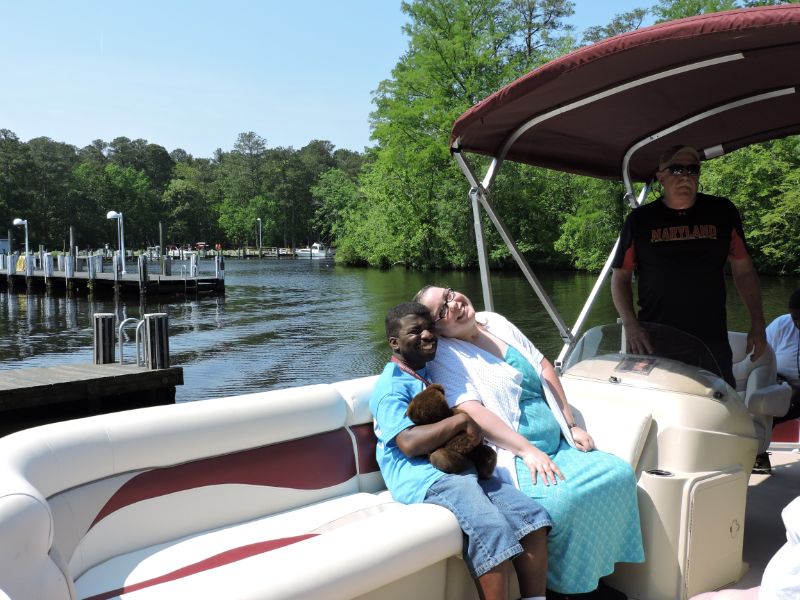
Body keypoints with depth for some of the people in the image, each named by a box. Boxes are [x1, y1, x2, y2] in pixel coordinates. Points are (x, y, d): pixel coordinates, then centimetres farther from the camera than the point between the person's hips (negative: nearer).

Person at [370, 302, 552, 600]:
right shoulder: (391, 386, -5)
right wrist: (460, 420, -14)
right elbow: (409, 443, -19)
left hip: (461, 468, 8)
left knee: (532, 516, -9)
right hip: (422, 477, -8)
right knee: (492, 531, -30)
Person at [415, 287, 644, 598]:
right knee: (562, 498, -30)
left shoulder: (496, 322, 12)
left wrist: (571, 425, 11)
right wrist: (527, 450, -26)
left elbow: (544, 368, 16)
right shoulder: (443, 354, -8)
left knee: (619, 473, -7)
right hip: (513, 456, -7)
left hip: (559, 445, 7)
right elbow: (471, 411, -20)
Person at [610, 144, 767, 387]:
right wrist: (630, 324, -8)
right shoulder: (640, 220, 4)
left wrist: (757, 324, 5)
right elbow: (620, 277, 5)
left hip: (712, 342, 1)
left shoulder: (722, 212, 7)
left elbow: (744, 270, 11)